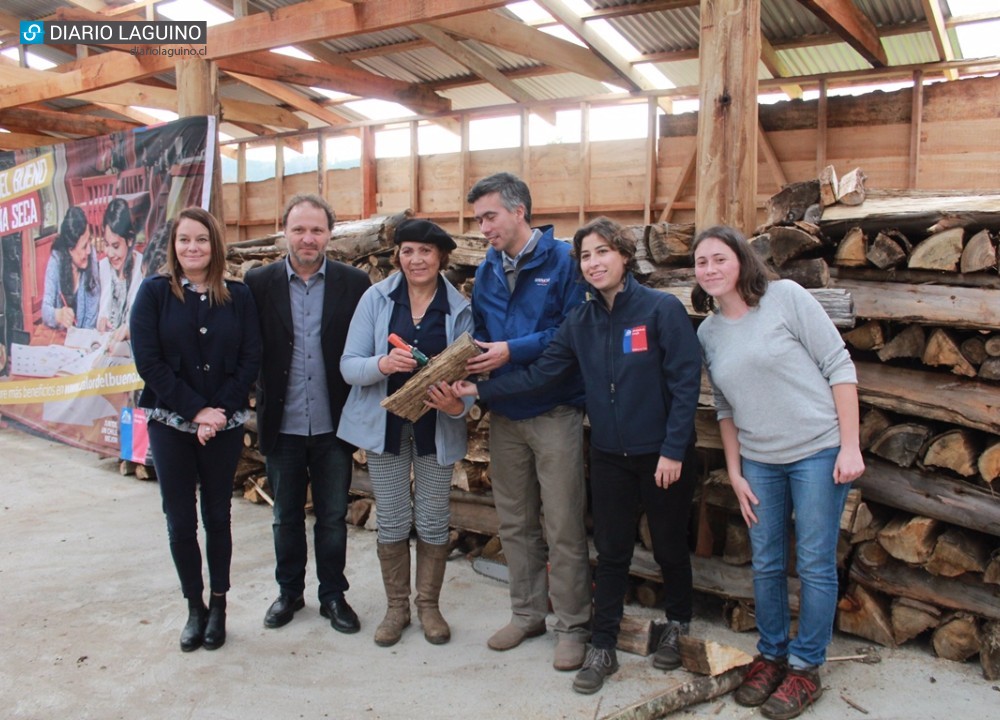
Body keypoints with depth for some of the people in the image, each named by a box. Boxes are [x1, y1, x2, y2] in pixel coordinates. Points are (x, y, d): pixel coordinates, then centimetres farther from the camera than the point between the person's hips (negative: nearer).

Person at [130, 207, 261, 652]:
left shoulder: (238, 296, 3)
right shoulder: (154, 292, -1)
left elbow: (251, 359, -1)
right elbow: (148, 360, -7)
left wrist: (220, 409, -12)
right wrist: (195, 410, -13)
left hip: (224, 424, 1)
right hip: (170, 423, -1)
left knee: (217, 516, 9)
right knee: (180, 520, 5)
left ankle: (218, 605, 23)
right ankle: (194, 607, 21)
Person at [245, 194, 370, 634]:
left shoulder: (354, 283, -3)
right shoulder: (259, 283, -1)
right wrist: (261, 401, -10)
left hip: (333, 425, -1)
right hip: (282, 425, 1)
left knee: (333, 517, 12)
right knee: (286, 516, 17)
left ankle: (333, 595, 30)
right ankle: (289, 592, 35)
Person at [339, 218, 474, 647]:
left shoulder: (459, 309, -2)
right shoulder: (376, 299, -4)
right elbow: (349, 365, -7)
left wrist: (458, 404, -22)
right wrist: (382, 364, -29)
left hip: (436, 429, 0)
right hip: (385, 425, 0)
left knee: (433, 522, 7)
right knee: (391, 522, 7)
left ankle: (428, 604, 27)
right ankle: (396, 606, 27)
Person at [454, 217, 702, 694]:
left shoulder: (662, 310, -13)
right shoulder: (580, 322, 2)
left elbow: (686, 382, -14)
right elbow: (539, 374, -2)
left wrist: (673, 450, -16)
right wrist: (480, 390, -10)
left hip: (663, 455, -3)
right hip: (609, 456, 4)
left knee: (669, 546, 14)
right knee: (610, 552, 10)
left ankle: (678, 624, 40)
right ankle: (602, 648, 23)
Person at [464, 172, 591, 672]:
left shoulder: (562, 261, -10)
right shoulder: (487, 270, 9)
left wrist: (514, 350, -20)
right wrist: (472, 360, -6)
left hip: (554, 411, -6)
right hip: (503, 413, 6)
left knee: (564, 529, 2)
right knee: (515, 524, 16)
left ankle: (572, 627, 18)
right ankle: (527, 613, 32)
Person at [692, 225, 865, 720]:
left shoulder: (786, 297, -9)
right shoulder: (708, 332, 5)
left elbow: (839, 366, -9)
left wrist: (850, 445, -13)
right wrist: (735, 474, 7)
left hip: (818, 451, -4)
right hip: (758, 461, 5)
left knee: (815, 565, 4)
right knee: (766, 565, 12)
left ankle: (805, 668, 20)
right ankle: (771, 655, 31)